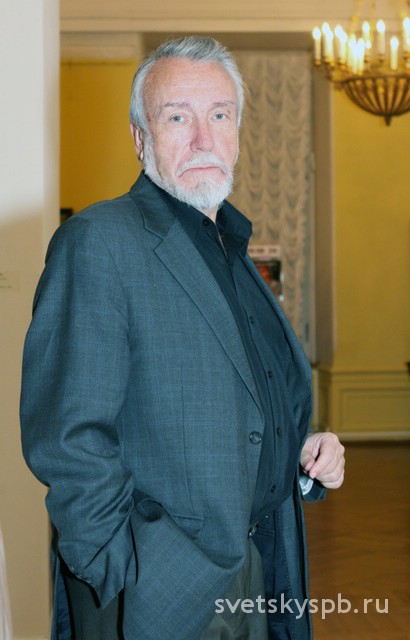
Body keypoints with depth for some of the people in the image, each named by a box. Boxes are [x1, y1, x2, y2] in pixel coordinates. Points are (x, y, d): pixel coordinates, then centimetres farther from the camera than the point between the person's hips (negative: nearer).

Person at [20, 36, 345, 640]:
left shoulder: (233, 252, 13)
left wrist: (304, 454, 5)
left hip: (252, 576, 8)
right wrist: (128, 580, -20)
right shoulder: (100, 241, -14)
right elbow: (66, 437, -20)